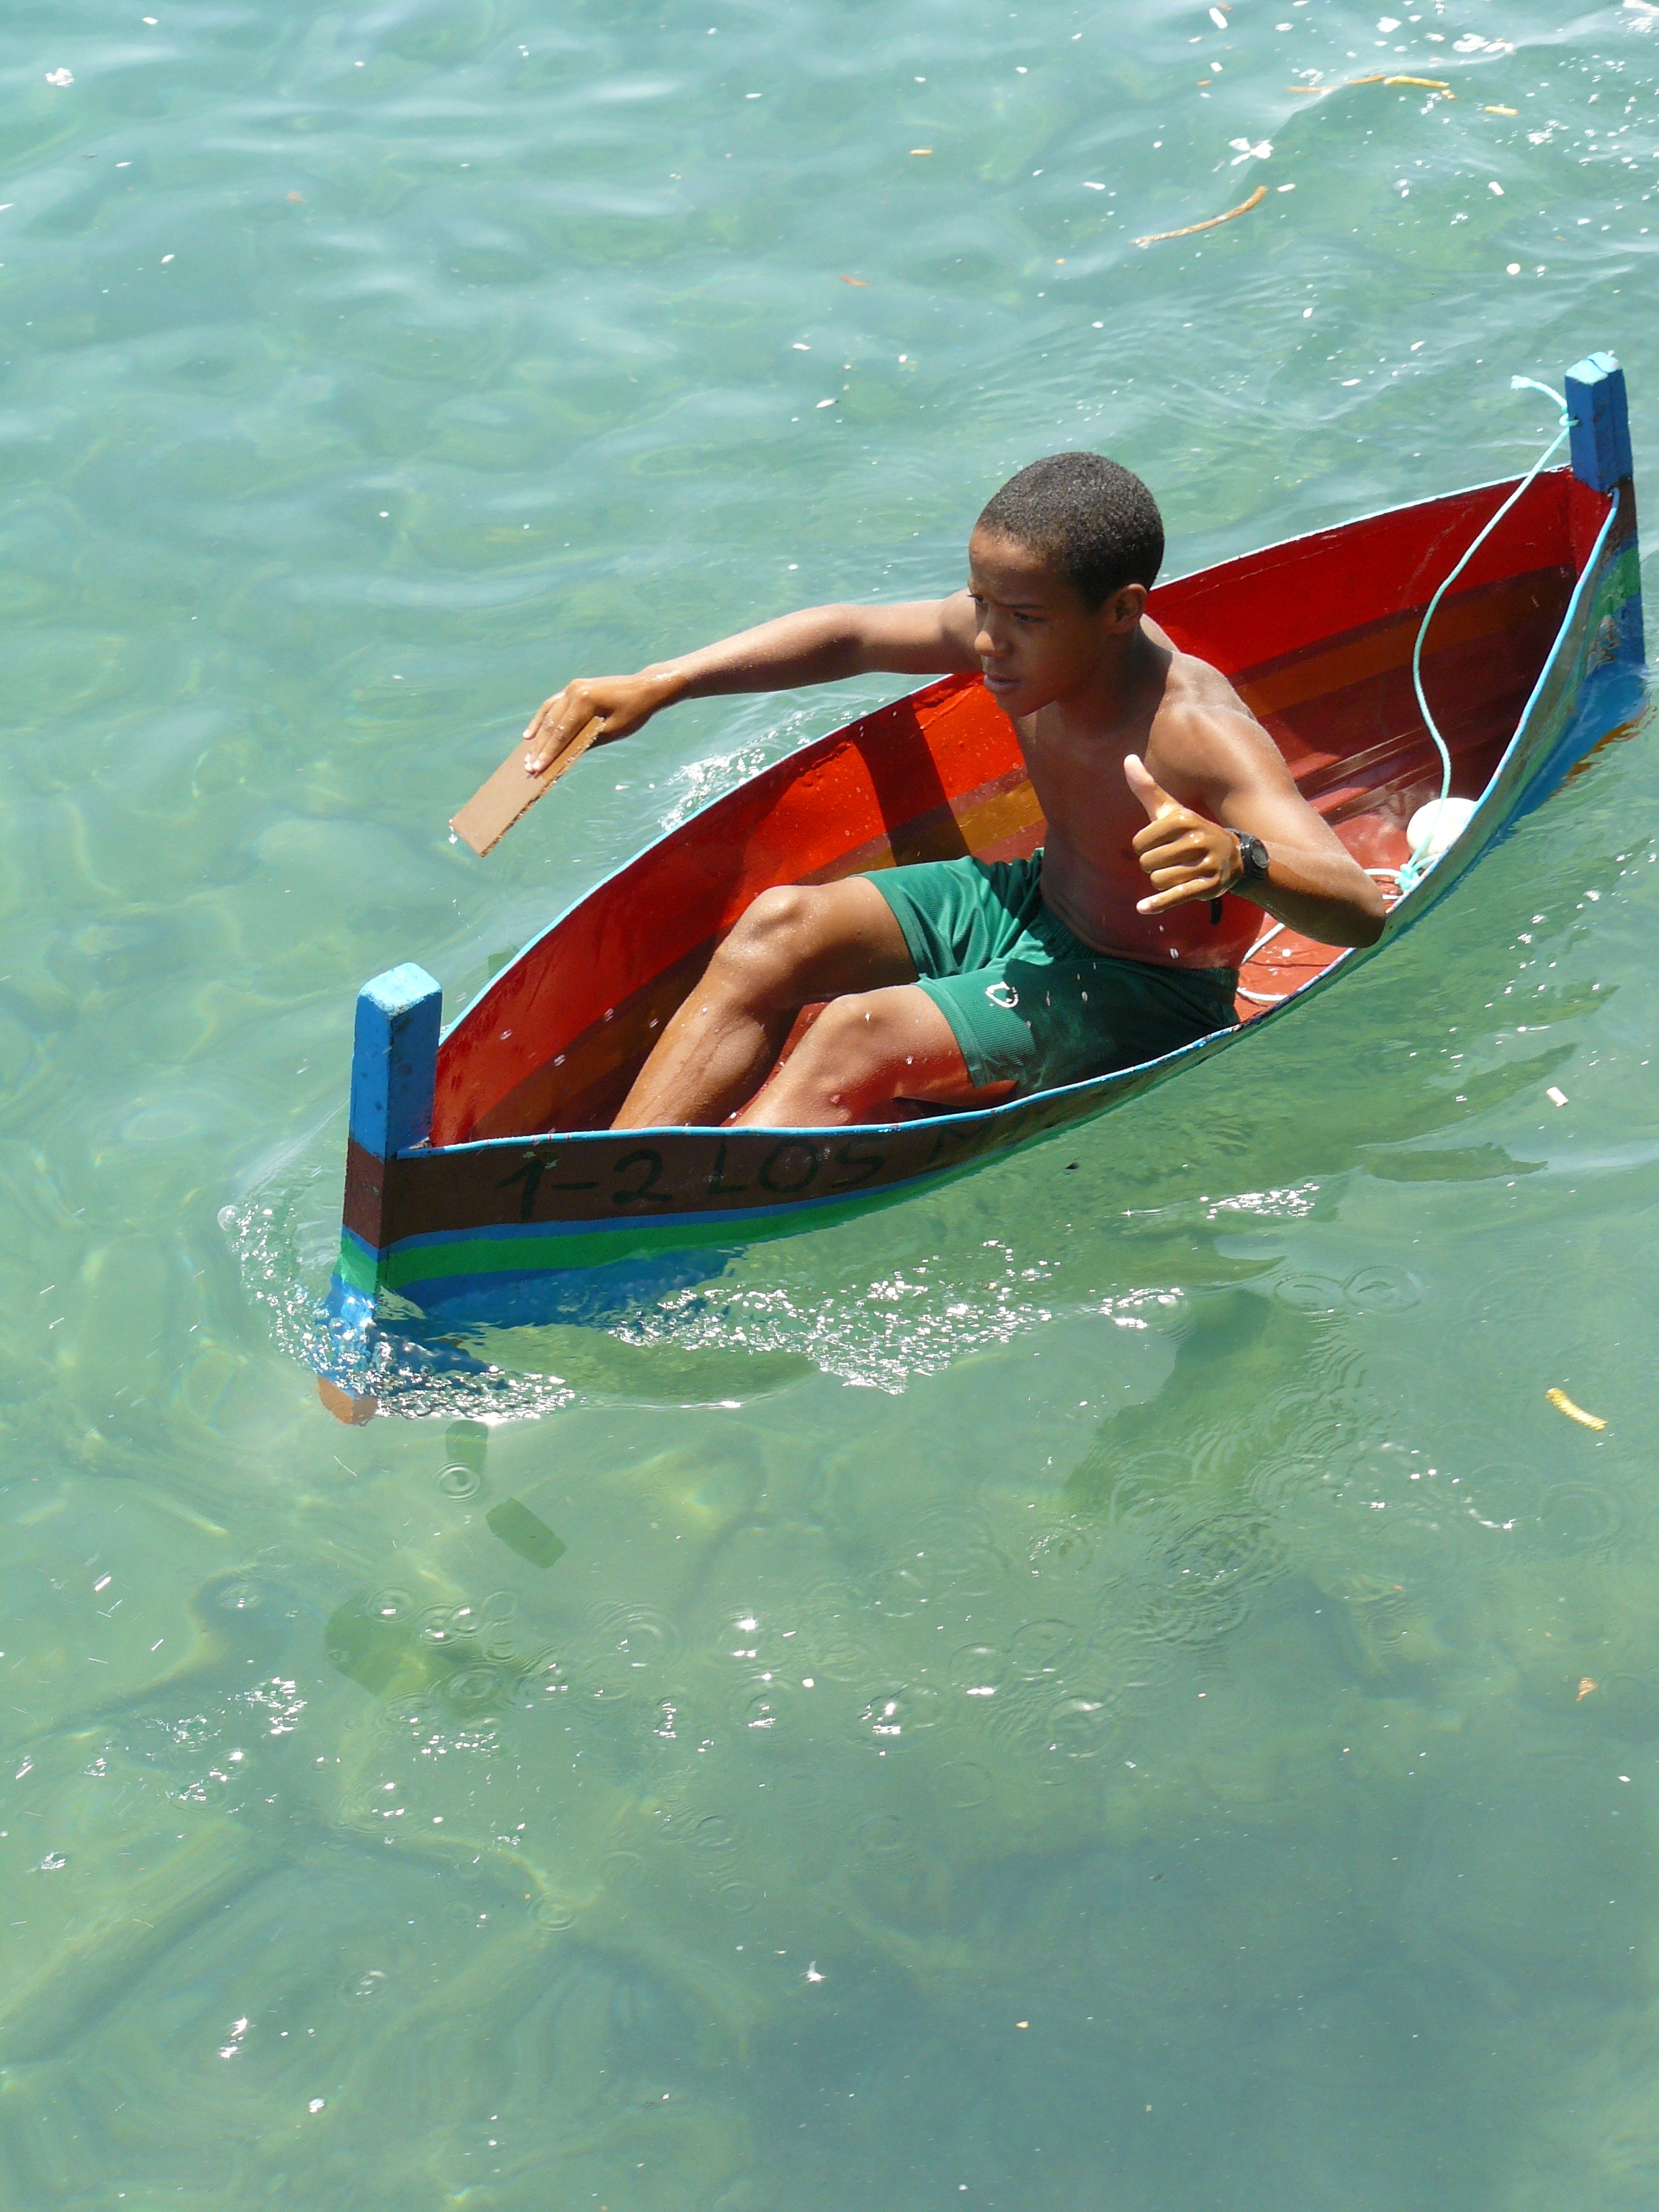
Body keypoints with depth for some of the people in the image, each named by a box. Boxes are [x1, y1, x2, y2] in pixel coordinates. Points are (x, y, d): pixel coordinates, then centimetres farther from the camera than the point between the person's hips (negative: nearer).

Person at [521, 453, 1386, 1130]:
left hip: (1140, 999, -8)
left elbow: (1361, 913, -41)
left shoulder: (1194, 732, -32)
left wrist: (1241, 860, -62)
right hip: (1036, 901, 8)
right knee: (781, 926, -8)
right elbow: (853, 635, 6)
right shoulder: (1032, 633, -11)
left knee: (859, 1034, -25)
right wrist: (654, 687, 1)